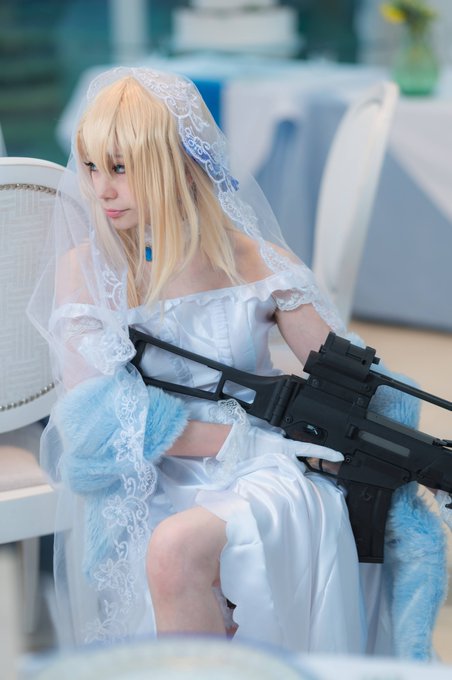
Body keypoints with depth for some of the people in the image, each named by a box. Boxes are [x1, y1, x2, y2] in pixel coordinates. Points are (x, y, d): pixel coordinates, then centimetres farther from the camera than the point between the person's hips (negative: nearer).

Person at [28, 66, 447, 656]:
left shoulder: (256, 263, 0)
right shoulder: (85, 269, 2)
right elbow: (92, 418, -6)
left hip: (266, 478, -1)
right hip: (152, 490, 1)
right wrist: (239, 439, -12)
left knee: (178, 546, -34)